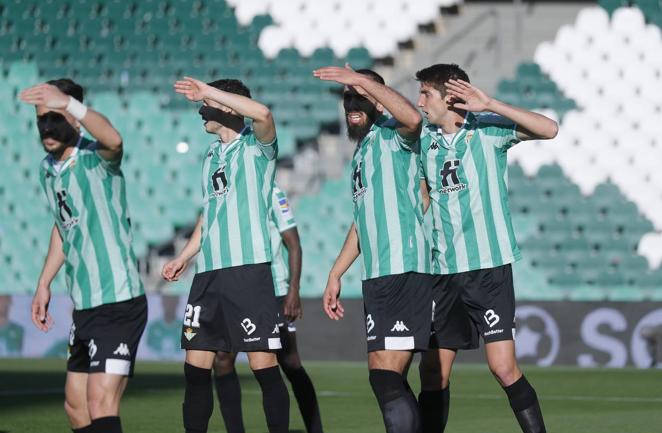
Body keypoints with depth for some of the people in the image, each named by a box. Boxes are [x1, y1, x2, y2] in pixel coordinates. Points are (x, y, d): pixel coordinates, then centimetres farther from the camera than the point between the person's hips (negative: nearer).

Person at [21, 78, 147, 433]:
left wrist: (67, 103, -54)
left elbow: (113, 140, -40)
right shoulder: (47, 168, 10)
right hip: (82, 307, 9)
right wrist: (44, 283, 23)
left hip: (119, 303, -9)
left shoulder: (95, 160, -14)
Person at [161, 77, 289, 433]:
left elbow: (262, 113, -26)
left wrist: (209, 92, -22)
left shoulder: (256, 146, -3)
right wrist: (184, 256, 23)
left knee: (263, 362, -8)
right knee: (196, 362, 5)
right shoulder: (212, 154, 19)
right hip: (208, 271, 7)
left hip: (249, 268, -7)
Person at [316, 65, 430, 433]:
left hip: (402, 272, -10)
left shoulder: (390, 133, -4)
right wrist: (335, 275, 28)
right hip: (377, 277, 10)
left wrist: (362, 81, -28)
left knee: (386, 376, -16)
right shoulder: (361, 153, 23)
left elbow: (413, 118, -31)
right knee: (384, 376, 12)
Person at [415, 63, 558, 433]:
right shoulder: (425, 139, 9)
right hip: (442, 270, 5)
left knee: (504, 367, -11)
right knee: (433, 373, 4)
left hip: (489, 265, -5)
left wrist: (489, 105, -22)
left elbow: (549, 129, -16)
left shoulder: (488, 128, -4)